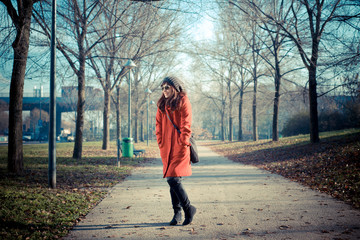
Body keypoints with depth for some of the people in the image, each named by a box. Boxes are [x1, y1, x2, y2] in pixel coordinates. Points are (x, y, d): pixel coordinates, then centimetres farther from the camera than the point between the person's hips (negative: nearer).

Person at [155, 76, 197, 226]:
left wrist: (183, 143, -11)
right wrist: (160, 143, 10)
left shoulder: (183, 101, -4)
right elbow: (159, 124, 17)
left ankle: (189, 209, 4)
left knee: (173, 179, -13)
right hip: (166, 148, 6)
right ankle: (177, 213, 18)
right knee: (173, 180, 9)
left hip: (179, 146, -6)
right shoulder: (162, 104, 15)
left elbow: (186, 124, -7)